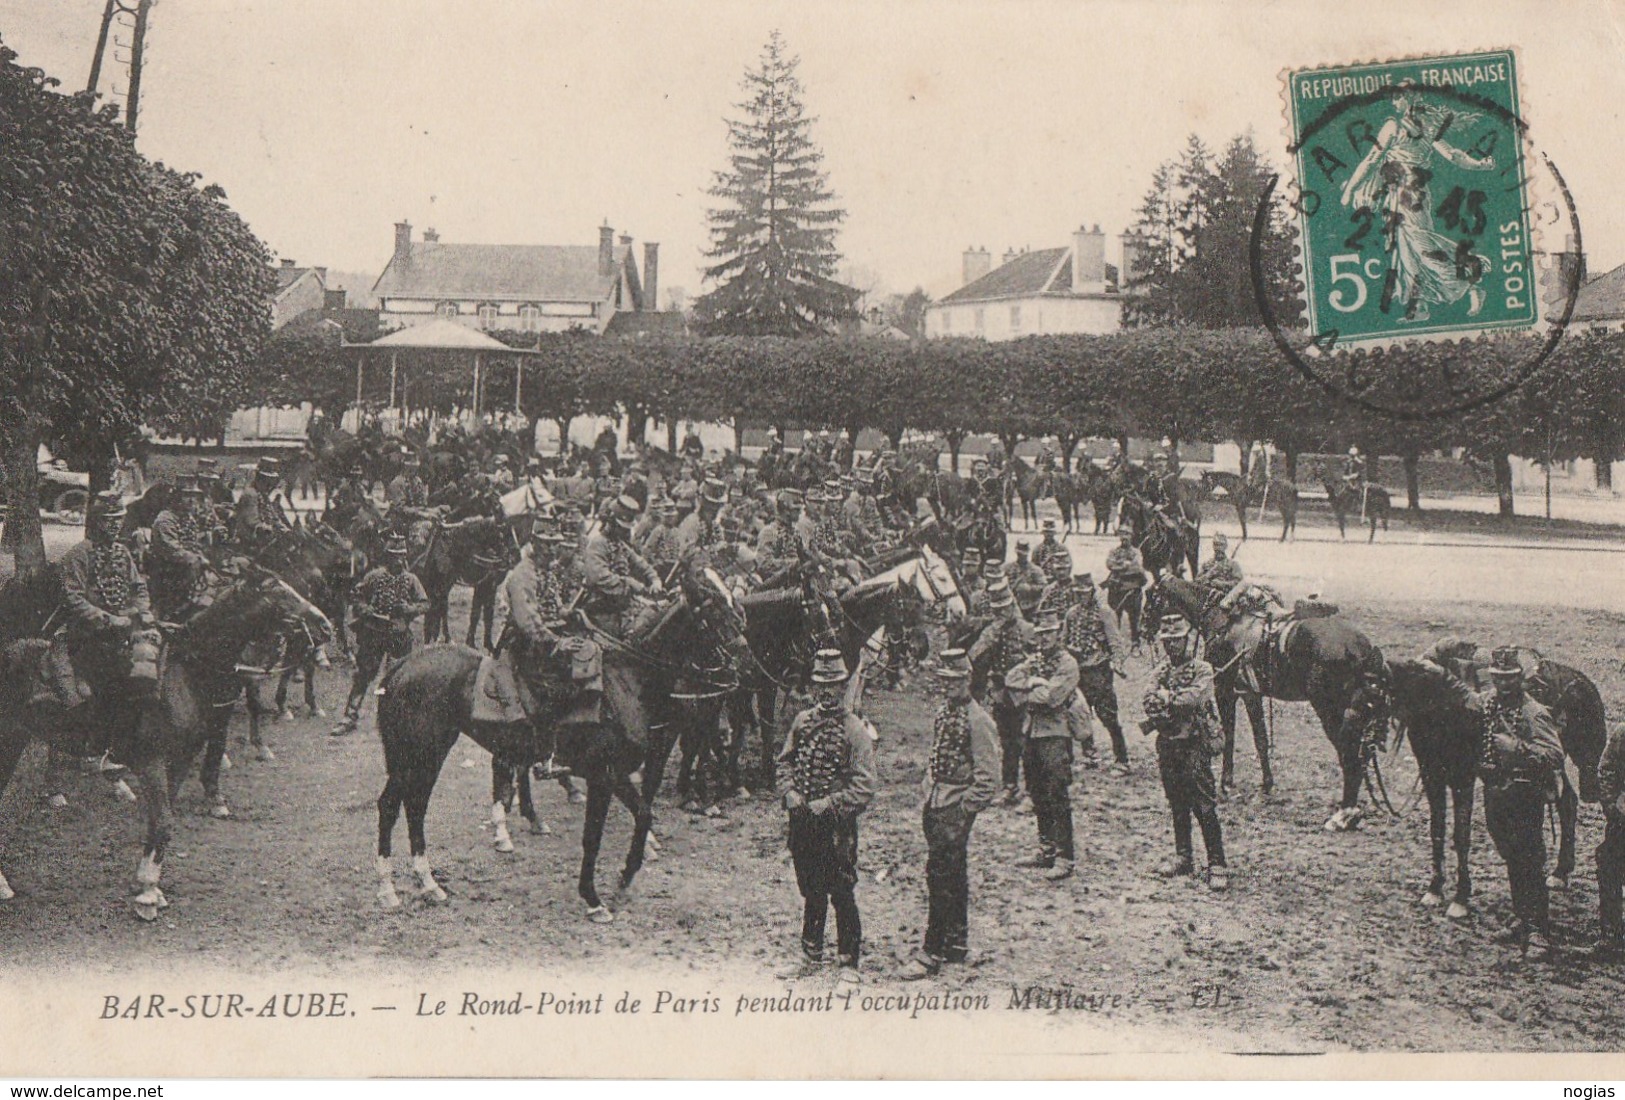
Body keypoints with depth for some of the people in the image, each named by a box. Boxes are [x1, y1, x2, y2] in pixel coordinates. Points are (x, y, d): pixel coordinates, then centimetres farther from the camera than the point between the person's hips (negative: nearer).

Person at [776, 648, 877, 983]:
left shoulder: (854, 730, -10)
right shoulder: (803, 721, 6)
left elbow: (864, 788, -13)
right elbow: (785, 761, 13)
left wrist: (828, 804, -19)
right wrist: (789, 792, -4)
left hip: (836, 825, -5)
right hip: (802, 820, 5)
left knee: (842, 895, -1)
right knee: (811, 890, 18)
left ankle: (849, 963, 7)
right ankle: (811, 953, 32)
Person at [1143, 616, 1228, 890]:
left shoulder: (1202, 669, -5)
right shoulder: (1161, 671, 13)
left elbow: (1196, 697, -20)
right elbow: (1151, 702, 6)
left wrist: (1166, 698, -17)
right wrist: (1154, 715, -14)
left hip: (1194, 744, -6)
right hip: (1168, 743, 6)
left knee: (1204, 807, -8)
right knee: (1177, 805, 14)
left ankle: (1217, 865, -7)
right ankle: (1183, 858, 24)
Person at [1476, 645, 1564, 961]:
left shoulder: (1534, 713, -15)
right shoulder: (1486, 702, 4)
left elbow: (1556, 756, -23)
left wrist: (1518, 748, -31)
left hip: (1525, 796, -7)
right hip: (1495, 793, 7)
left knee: (1530, 864, -6)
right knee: (1512, 861, 19)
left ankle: (1539, 934, -3)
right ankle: (1522, 920, 33)